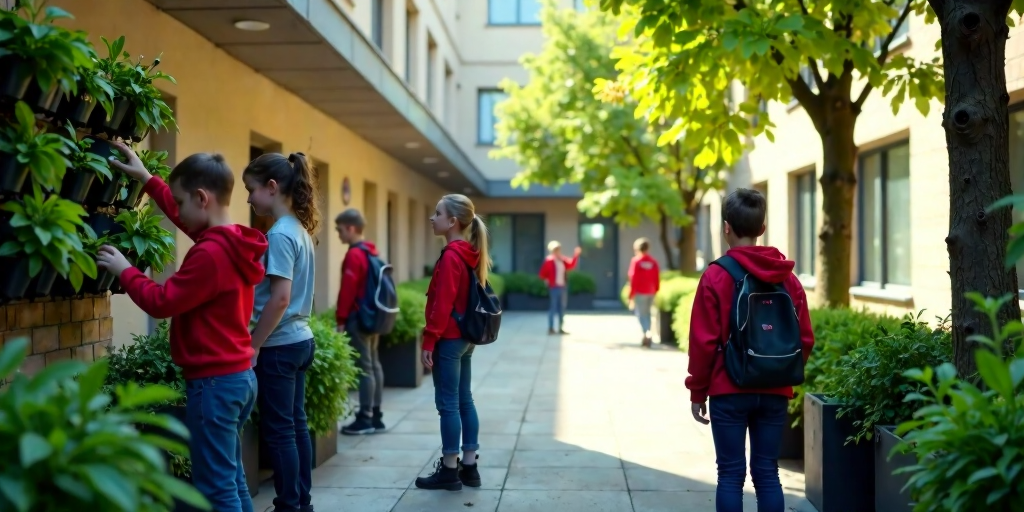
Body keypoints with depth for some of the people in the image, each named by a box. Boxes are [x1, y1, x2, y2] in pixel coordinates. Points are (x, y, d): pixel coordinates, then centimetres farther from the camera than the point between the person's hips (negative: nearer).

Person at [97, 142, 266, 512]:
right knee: (231, 479, 17)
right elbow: (188, 218, 26)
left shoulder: (210, 254, -21)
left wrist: (124, 270, -3)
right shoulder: (231, 242, 10)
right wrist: (146, 179, 28)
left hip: (214, 382, -10)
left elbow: (161, 302, -16)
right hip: (239, 376, 10)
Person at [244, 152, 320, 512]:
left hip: (279, 345, -9)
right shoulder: (299, 229, 9)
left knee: (278, 430, -1)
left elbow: (280, 298, -22)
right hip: (299, 339, 9)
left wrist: (253, 345, -16)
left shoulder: (279, 234, -17)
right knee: (295, 424, 14)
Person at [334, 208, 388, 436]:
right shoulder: (372, 252, 13)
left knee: (364, 367, -6)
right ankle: (375, 416, 15)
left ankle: (365, 419, -3)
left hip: (359, 318, -9)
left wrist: (341, 319, -12)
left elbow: (347, 290, -17)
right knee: (373, 364, 11)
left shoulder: (354, 255, -15)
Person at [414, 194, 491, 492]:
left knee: (448, 404, -3)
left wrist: (429, 341, -16)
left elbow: (442, 304, -19)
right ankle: (469, 467, 16)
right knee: (464, 401, 11)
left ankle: (449, 471, 3)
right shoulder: (470, 254, 11)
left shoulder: (450, 256, -16)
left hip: (449, 339, -9)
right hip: (466, 337, 9)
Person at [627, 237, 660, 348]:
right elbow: (657, 279, 4)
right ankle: (647, 338, 19)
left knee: (641, 314, -1)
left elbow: (633, 279, -11)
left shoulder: (636, 261, -10)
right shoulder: (653, 262, 3)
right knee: (647, 314, 16)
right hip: (651, 293, 5)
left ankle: (646, 333, -23)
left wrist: (631, 296, -7)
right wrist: (655, 291, 15)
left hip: (639, 293, -5)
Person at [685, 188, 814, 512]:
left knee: (731, 474, 3)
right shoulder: (787, 277, 4)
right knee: (767, 473, 9)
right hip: (775, 393, 3)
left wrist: (698, 392, 0)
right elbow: (804, 339, 3)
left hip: (729, 392, -3)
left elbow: (704, 341, -9)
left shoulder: (716, 275, -8)